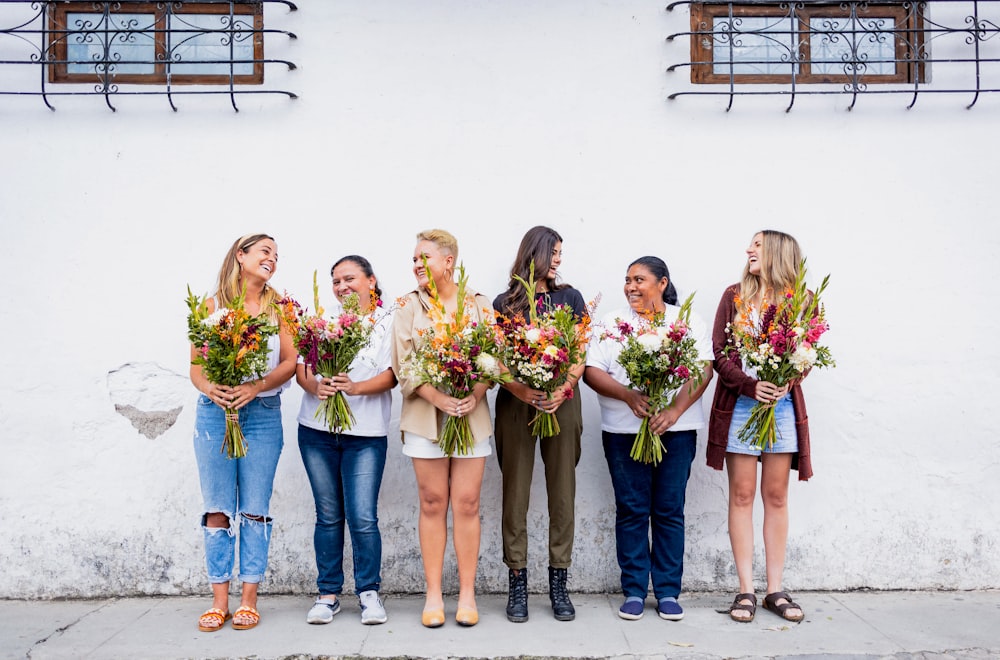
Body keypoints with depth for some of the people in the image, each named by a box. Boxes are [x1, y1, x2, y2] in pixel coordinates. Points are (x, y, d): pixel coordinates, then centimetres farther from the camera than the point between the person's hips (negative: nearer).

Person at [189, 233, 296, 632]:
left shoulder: (277, 307, 8)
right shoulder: (211, 306, 6)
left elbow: (290, 362, 0)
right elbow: (196, 365, 3)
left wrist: (256, 387, -16)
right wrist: (209, 388, -18)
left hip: (263, 415, 0)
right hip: (214, 412, 0)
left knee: (254, 510, 1)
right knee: (218, 510, 2)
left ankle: (248, 600, 10)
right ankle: (219, 601, 11)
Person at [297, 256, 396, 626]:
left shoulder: (388, 325, 1)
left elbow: (391, 375, -9)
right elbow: (300, 366, 4)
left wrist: (355, 388, -25)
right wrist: (315, 386, -17)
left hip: (366, 434, -3)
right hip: (317, 430, 3)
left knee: (363, 518, -6)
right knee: (328, 515, 10)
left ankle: (369, 593, 12)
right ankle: (328, 594, 21)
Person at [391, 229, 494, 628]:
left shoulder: (479, 305, 6)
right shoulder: (410, 306, 4)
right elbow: (403, 366, -3)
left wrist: (474, 396, -16)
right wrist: (439, 399, -16)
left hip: (472, 414, 0)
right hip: (425, 414, 0)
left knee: (467, 504, 2)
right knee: (433, 503, 4)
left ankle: (467, 595, 13)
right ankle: (433, 595, 14)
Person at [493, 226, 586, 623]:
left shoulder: (570, 298, 11)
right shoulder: (504, 303, 7)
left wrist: (564, 389, -14)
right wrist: (521, 391, -18)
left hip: (562, 404, 1)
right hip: (516, 405, -1)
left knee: (562, 493, 3)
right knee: (515, 494, 1)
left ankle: (559, 584, 13)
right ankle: (517, 584, 11)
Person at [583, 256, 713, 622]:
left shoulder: (690, 322, 7)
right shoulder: (612, 323, 9)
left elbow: (704, 370, -3)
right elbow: (592, 371, 0)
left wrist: (675, 410, -16)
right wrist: (629, 396, -16)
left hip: (677, 428, 0)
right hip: (624, 429, 1)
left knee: (669, 510, 4)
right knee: (631, 509, 4)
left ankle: (668, 592, 15)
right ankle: (634, 591, 14)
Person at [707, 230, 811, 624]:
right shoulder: (735, 296, 5)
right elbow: (719, 353, -1)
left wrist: (786, 382, -17)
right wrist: (750, 385, -17)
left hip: (783, 405, 1)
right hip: (740, 403, 0)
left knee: (776, 496, 7)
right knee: (742, 495, 2)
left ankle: (775, 590, 16)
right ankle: (746, 590, 10)